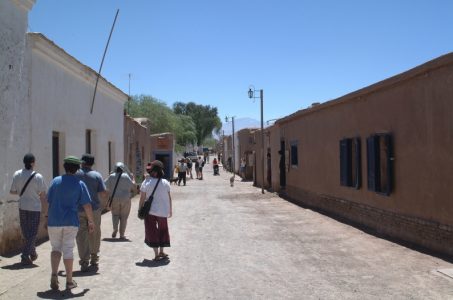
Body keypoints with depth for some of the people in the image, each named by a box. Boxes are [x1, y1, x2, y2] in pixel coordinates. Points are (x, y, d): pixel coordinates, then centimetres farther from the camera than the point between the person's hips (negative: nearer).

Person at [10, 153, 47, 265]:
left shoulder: (17, 174, -5)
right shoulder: (38, 177, -13)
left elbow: (12, 191, -1)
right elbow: (43, 195, -9)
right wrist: (45, 210, 4)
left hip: (22, 206, 4)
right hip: (35, 207, -4)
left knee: (25, 231, 19)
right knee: (32, 232, 6)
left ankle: (32, 252, 32)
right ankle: (25, 256, 0)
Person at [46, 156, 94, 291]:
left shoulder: (55, 181, 2)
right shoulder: (80, 184, -2)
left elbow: (49, 201, 5)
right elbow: (87, 205, -4)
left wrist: (49, 218, 16)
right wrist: (91, 221, 5)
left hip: (54, 221, 1)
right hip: (71, 221, -1)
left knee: (56, 248, 15)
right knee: (68, 250, 6)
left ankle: (54, 274, -4)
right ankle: (69, 281, 11)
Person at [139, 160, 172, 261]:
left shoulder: (146, 183, -10)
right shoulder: (165, 183, -2)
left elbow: (142, 199, -8)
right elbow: (169, 198, 2)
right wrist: (170, 210, 12)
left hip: (151, 211, -2)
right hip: (163, 211, 2)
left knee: (152, 231, 6)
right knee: (163, 230, 20)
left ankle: (157, 254, 4)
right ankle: (161, 251, 26)